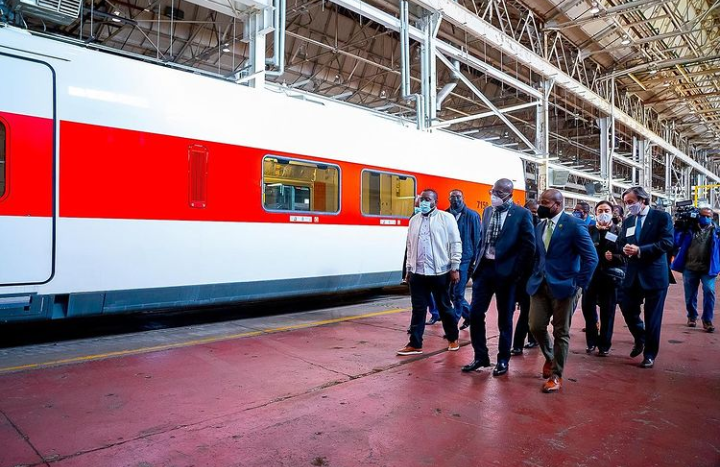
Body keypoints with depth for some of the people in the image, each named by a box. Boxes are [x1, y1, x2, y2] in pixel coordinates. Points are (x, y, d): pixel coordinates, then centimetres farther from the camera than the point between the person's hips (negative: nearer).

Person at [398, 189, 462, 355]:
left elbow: (456, 243, -5)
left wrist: (455, 268, -8)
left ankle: (453, 338, 29)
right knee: (418, 309, 7)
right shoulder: (414, 220, 11)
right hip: (418, 273, 4)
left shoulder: (446, 218, -3)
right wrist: (409, 269, 14)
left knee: (444, 307, 9)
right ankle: (415, 344, 15)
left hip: (440, 272, -4)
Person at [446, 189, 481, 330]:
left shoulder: (472, 216, -3)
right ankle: (469, 314, 34)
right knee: (451, 293, 11)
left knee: (458, 293, -2)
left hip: (464, 259, -4)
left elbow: (477, 239, -2)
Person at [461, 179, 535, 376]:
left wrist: (516, 270, -11)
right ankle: (480, 356, 18)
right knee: (475, 313, 3)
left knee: (505, 318, 7)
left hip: (505, 271, -5)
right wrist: (477, 261, 8)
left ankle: (503, 360, 22)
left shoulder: (522, 214, -6)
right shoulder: (488, 211, 11)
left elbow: (528, 245, -8)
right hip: (484, 268, 5)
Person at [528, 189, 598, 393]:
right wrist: (535, 276, 8)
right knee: (536, 327, 4)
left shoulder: (574, 225, -10)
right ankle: (549, 357, 34)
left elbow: (591, 258, -11)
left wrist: (579, 284, -12)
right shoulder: (539, 226, 11)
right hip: (539, 285, 6)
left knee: (561, 332, 4)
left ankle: (556, 375, 18)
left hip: (562, 286, -5)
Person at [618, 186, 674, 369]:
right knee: (628, 309, 8)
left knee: (652, 317, 4)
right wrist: (625, 249, -14)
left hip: (654, 274, -5)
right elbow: (621, 243, 9)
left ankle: (649, 355, 18)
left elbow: (667, 243, -17)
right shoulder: (628, 221, 10)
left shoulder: (662, 217, -7)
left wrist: (640, 250, -24)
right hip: (633, 274, 5)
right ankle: (640, 339, 36)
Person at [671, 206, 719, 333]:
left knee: (709, 291, -17)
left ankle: (707, 320, -6)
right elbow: (677, 243, 0)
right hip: (690, 268, 1)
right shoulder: (690, 229, 5)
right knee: (690, 295, 10)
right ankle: (692, 317, 29)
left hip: (708, 269, -1)